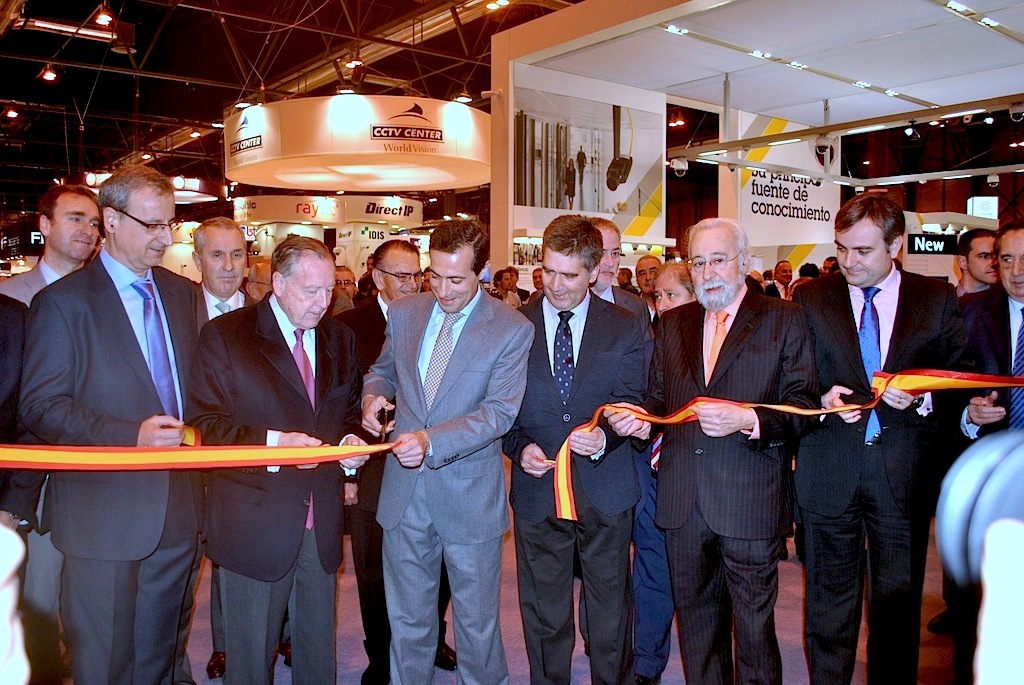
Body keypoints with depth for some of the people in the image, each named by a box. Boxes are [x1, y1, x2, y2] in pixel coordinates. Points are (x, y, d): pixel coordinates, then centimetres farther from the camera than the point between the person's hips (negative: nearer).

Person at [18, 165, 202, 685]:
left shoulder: (181, 293, 9)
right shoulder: (63, 302, -7)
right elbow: (40, 408, -12)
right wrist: (131, 435, -23)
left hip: (176, 510, 5)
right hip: (104, 516, -4)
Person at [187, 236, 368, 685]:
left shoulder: (339, 338, 8)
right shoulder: (225, 335, -6)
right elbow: (203, 424, -11)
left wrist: (351, 442, -6)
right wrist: (272, 443, -25)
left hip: (322, 525, 4)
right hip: (255, 524, -4)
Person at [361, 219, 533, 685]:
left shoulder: (512, 331, -11)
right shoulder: (403, 314, 3)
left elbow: (499, 412, -18)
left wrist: (431, 441, -31)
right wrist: (374, 394, -5)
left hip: (469, 497, -3)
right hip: (404, 490, 4)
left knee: (476, 620, 15)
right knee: (407, 618, 19)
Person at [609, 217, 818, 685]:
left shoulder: (784, 321, 0)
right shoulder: (673, 324, 13)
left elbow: (804, 406, -7)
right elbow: (659, 398, 14)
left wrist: (747, 420, -23)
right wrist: (639, 419, -7)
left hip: (749, 502, -4)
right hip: (682, 501, 4)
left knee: (754, 626, 7)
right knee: (696, 621, 17)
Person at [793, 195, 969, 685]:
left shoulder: (938, 299, 5)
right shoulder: (809, 299, 4)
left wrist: (921, 396, -15)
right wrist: (822, 400, -14)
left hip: (905, 469, 0)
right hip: (829, 466, 0)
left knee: (899, 598, 11)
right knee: (829, 597, 12)